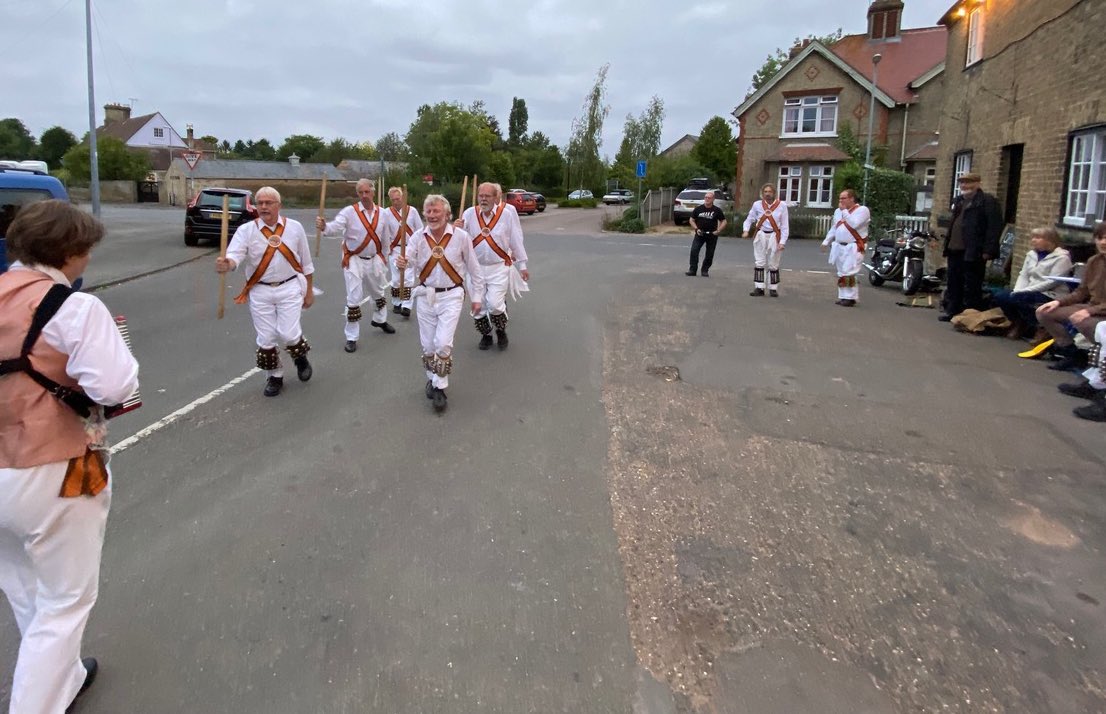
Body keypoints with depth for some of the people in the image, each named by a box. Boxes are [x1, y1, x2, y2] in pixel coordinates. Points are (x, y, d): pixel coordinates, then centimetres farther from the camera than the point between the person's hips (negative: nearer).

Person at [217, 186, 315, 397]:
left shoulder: (294, 227, -1)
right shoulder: (246, 230, -4)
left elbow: (306, 263, 6)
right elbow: (235, 256, -19)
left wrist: (309, 291, 8)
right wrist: (226, 265, -43)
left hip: (289, 288, -1)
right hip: (260, 292, 1)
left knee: (288, 334, -10)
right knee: (266, 338, 6)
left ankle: (301, 357, 24)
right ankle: (274, 377, 27)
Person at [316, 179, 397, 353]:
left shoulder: (383, 214, -2)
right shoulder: (349, 212, -15)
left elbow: (397, 232, 9)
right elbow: (335, 227, -29)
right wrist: (324, 226, -50)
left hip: (375, 260, 5)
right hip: (354, 260, -4)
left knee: (378, 292, 25)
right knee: (354, 299, -5)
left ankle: (380, 320, 53)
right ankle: (351, 337, 6)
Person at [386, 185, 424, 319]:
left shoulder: (412, 211, -2)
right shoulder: (387, 213, -3)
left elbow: (420, 230, 3)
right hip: (394, 249, 1)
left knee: (408, 278, -6)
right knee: (396, 278, 8)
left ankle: (406, 306, -8)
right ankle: (396, 303, 23)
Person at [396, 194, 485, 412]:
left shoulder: (461, 236, -8)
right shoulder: (418, 237, -3)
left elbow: (474, 269, 0)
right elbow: (408, 259, -17)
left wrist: (477, 296, 2)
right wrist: (402, 263, -41)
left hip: (451, 296, -3)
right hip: (425, 296, 3)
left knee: (443, 343, -12)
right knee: (428, 344, 11)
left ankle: (439, 387, 4)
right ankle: (432, 378, 35)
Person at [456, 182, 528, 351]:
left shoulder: (507, 213, -8)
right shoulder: (469, 214, -2)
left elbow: (516, 241, 0)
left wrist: (522, 266, 6)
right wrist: (457, 230, -22)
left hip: (499, 268, -3)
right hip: (475, 268, 3)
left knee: (495, 305, -12)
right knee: (478, 305, 8)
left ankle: (501, 331, 19)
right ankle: (485, 335, 32)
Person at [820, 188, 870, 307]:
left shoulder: (862, 210, -8)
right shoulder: (838, 211, 14)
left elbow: (853, 224, -23)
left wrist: (844, 210, -16)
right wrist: (826, 242, 15)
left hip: (853, 248, -7)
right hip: (839, 246, 7)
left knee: (848, 273, -13)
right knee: (841, 274, 10)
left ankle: (850, 298, -7)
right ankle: (843, 297, 16)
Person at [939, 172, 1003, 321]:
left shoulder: (987, 201, -6)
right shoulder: (958, 201, 19)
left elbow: (994, 226, -12)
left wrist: (988, 250, -18)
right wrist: (947, 246, 18)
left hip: (973, 252, -8)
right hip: (955, 250, 8)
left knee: (971, 286, -3)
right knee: (953, 282, 13)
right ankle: (952, 310, 21)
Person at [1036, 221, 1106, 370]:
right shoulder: (1093, 261, 6)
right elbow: (1081, 292, 11)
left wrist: (1091, 311, -31)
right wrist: (1058, 301, -3)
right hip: (1092, 307, 8)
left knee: (1080, 320, -39)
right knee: (1044, 313, -1)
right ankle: (1071, 352, 5)